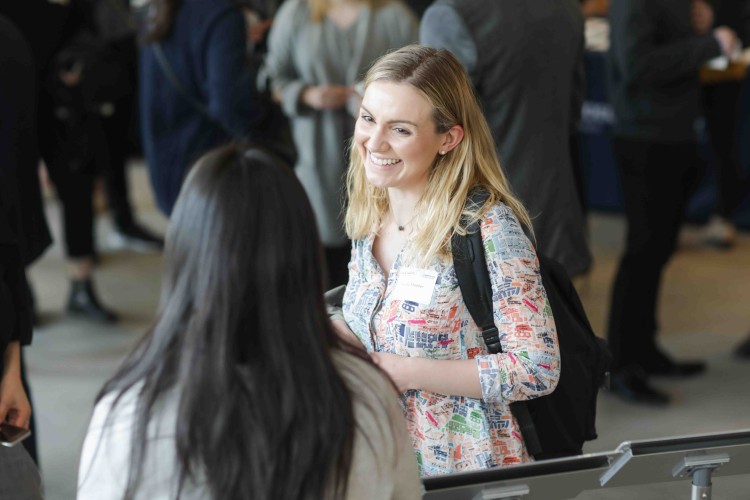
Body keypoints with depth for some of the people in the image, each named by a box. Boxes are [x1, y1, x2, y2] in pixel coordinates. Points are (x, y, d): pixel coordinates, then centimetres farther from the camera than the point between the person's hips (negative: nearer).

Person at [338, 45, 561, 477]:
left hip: (466, 472, -7)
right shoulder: (371, 215, 5)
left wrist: (403, 372, -20)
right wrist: (341, 338, -4)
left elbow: (538, 369, -19)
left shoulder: (490, 229, -17)